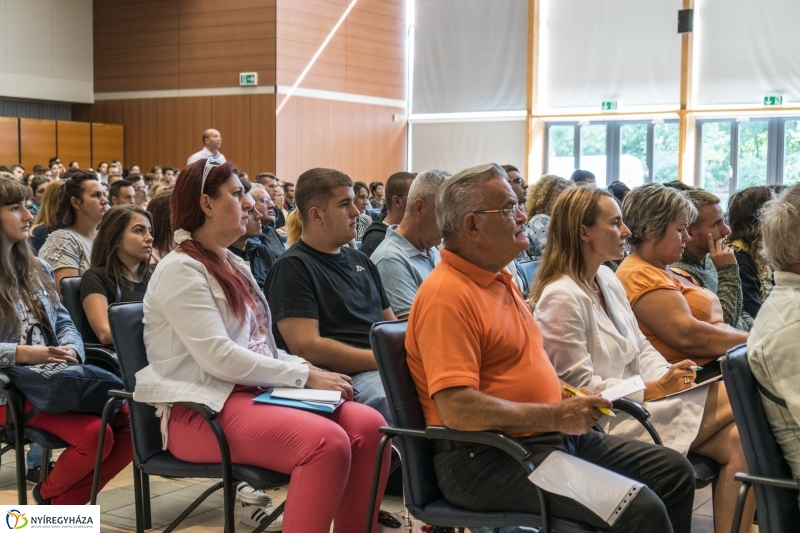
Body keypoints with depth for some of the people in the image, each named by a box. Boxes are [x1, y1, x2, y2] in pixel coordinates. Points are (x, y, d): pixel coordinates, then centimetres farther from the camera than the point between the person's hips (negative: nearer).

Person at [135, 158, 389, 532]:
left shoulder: (235, 265, 18)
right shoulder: (180, 269, -10)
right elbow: (219, 357, -19)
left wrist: (309, 370, 0)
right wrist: (305, 376, -16)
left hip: (253, 392, 8)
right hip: (201, 409, -8)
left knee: (368, 425, -14)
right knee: (326, 441, -31)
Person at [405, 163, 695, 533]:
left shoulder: (499, 279, 14)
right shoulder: (447, 295, -18)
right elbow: (457, 408, -27)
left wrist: (570, 399, 7)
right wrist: (557, 416, -20)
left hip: (547, 436, 10)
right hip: (485, 458, -10)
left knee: (674, 472, 9)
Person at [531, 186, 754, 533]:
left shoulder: (607, 280, 12)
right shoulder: (561, 297, -16)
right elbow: (579, 387, -17)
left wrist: (668, 376, -5)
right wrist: (653, 389, -16)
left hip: (638, 401, 9)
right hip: (605, 422, -9)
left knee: (737, 439, -12)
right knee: (735, 398, -15)